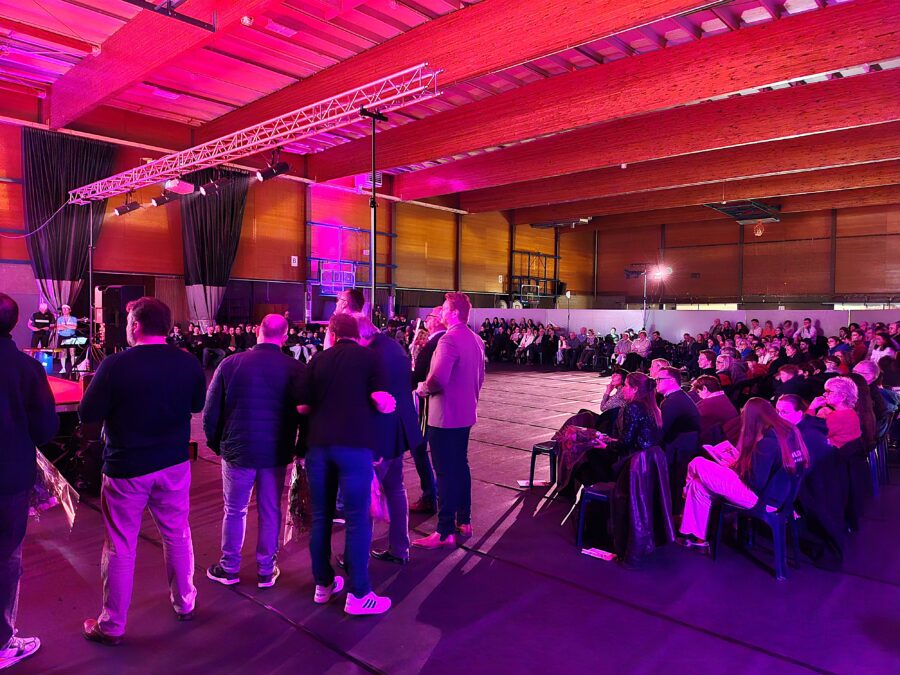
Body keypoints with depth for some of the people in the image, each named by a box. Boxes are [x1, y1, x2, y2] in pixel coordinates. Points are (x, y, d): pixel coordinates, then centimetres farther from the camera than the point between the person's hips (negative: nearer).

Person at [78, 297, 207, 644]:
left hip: (126, 469, -3)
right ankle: (184, 602, 35)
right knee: (178, 536, 18)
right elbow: (197, 404, 8)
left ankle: (112, 625, 25)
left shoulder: (115, 365, -18)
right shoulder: (188, 363, -7)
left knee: (120, 547, 11)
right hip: (174, 464, 3)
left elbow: (88, 415, -10)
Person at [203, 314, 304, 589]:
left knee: (234, 511, 16)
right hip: (276, 453, 0)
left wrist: (216, 444, 12)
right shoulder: (296, 369, -10)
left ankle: (229, 569, 30)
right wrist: (297, 448, 10)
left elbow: (210, 411, -2)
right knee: (270, 513, 13)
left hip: (237, 450, 0)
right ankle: (266, 571, 24)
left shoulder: (230, 364, -9)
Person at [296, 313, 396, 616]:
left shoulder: (318, 360, 8)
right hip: (354, 445, -3)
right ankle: (358, 594, 9)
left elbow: (303, 407, 9)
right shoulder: (369, 357, 0)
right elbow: (383, 403, -10)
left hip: (319, 443, 4)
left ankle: (323, 584, 27)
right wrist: (392, 404, 12)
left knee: (320, 516, 14)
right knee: (357, 518, 3)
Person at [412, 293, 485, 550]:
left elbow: (437, 380, -28)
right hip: (465, 414, 9)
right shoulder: (475, 340, 9)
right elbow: (480, 376, 17)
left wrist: (421, 388, -9)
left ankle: (445, 532, 6)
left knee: (445, 472, -2)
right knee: (460, 466, 17)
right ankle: (464, 521, 27)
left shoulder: (449, 339, -20)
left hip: (445, 417, -9)